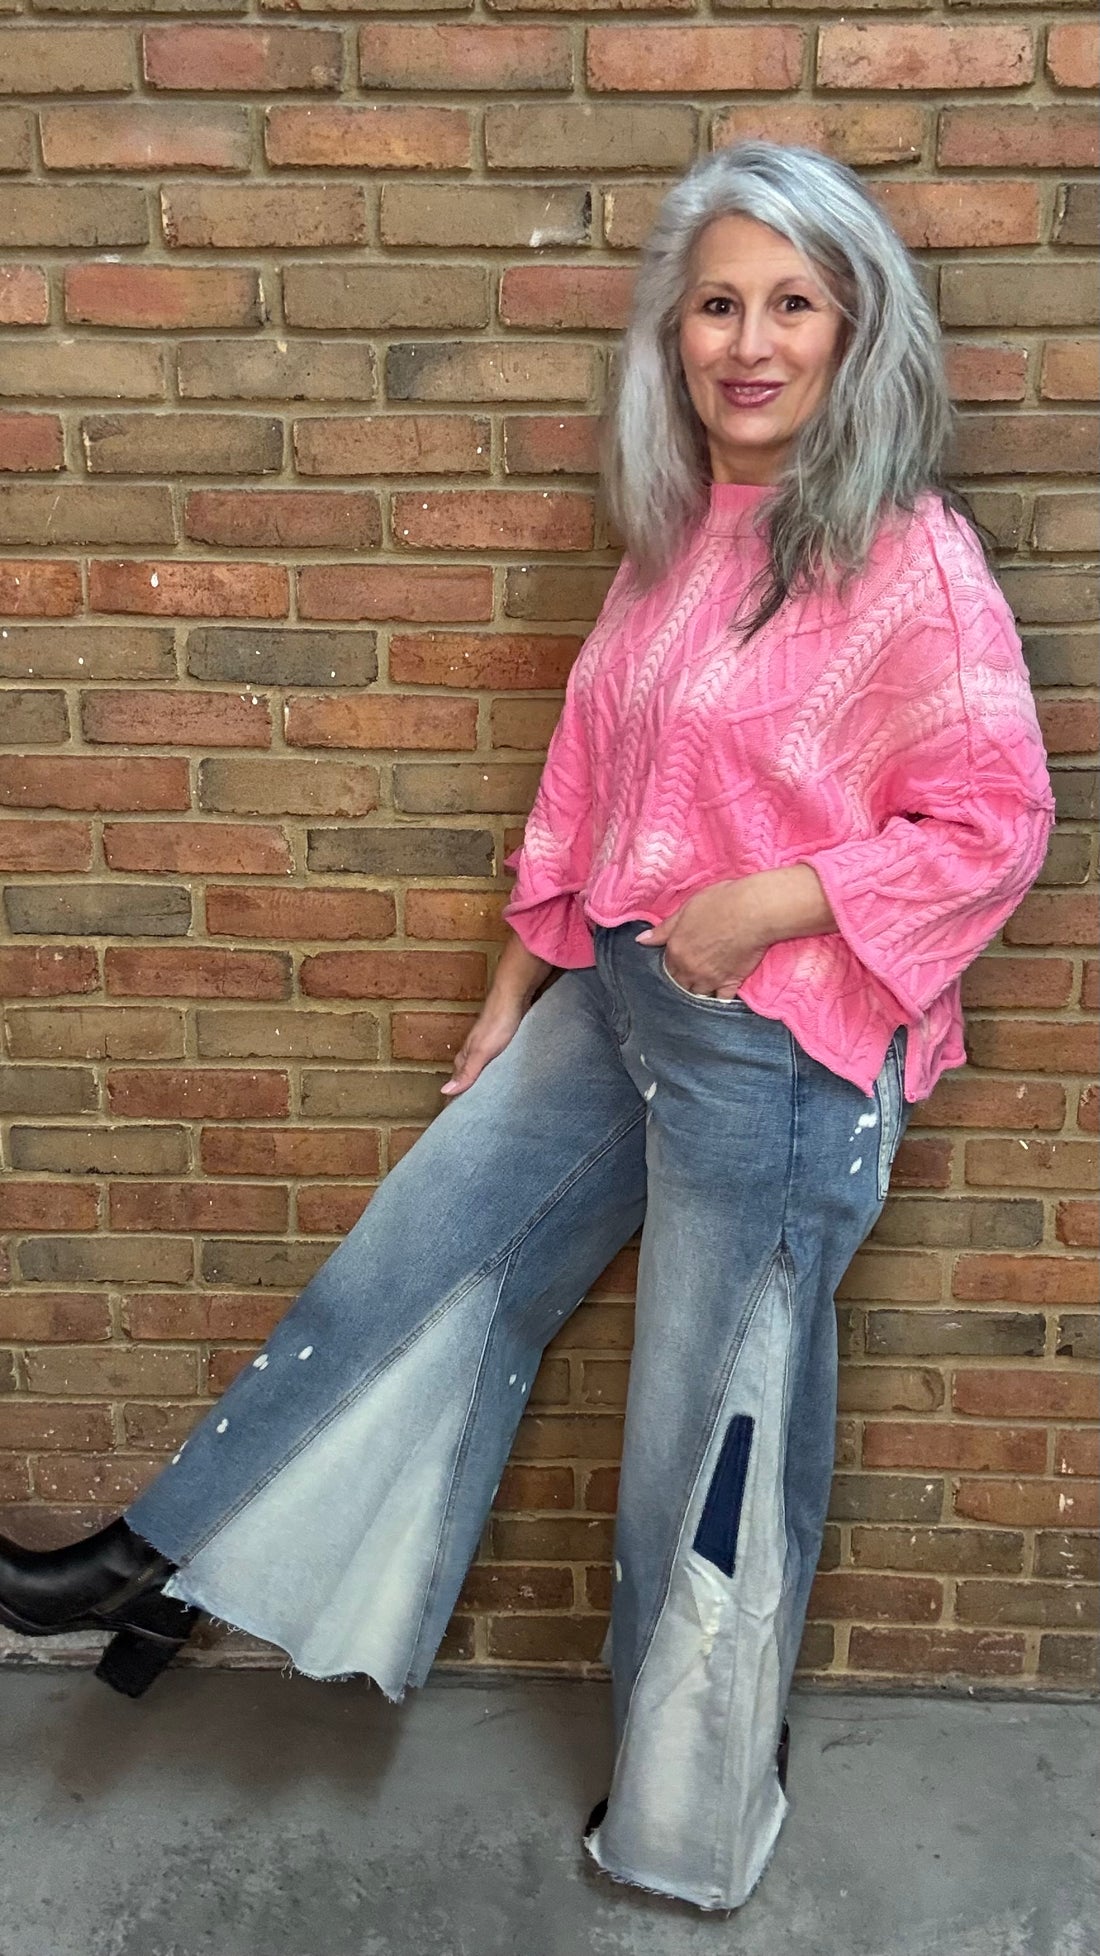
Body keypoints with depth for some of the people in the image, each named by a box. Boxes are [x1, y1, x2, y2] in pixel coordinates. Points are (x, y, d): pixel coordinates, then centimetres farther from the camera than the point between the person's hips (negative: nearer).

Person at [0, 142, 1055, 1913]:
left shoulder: (908, 558, -15)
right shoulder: (671, 530, 7)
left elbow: (997, 819, -13)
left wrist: (771, 899, -21)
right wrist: (521, 982, 16)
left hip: (781, 1045, -7)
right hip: (617, 994, 7)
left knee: (714, 1426, 9)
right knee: (410, 1265, 12)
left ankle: (690, 1814, 35)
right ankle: (169, 1573, 32)